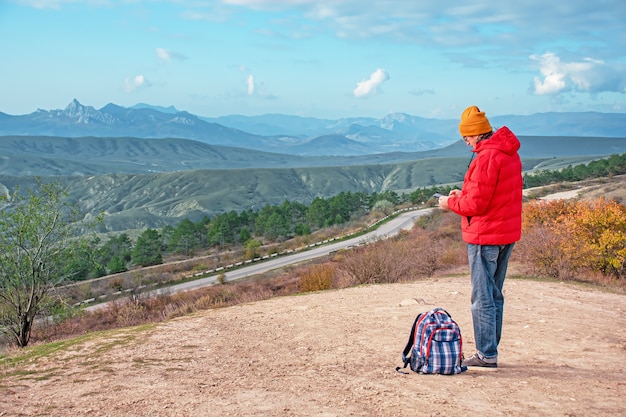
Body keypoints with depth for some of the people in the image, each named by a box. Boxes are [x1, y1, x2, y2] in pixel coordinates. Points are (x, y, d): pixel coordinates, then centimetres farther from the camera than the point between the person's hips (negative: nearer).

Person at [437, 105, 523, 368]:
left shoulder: (486, 157, -20)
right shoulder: (510, 153, 11)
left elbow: (476, 204, -20)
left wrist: (451, 203, -3)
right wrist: (464, 194, 12)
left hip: (485, 236, -10)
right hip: (507, 233, 10)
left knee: (482, 298, -2)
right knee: (494, 295, 16)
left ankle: (487, 355, 3)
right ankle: (490, 350, 24)